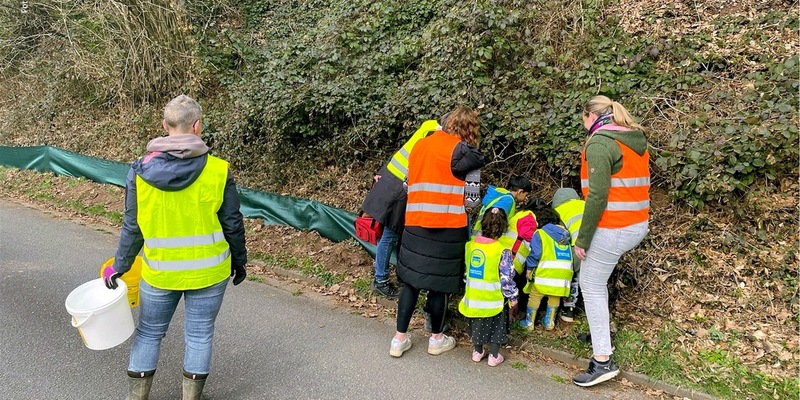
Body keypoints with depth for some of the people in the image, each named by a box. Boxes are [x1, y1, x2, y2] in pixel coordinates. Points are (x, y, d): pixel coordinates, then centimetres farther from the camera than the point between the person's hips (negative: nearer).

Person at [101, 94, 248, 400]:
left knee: (148, 334, 18)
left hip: (159, 272, 1)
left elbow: (132, 228, -5)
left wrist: (119, 266, 9)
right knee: (199, 335, 13)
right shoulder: (218, 170, -14)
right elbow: (233, 224, -7)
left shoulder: (141, 171, -11)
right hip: (208, 272, -1)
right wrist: (239, 260, 9)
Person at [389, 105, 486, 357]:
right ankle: (436, 339, 23)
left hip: (415, 224, 6)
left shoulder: (420, 145, 12)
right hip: (446, 228, -5)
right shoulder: (460, 149, -8)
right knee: (439, 283, 8)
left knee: (411, 281, 12)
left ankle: (400, 339, 16)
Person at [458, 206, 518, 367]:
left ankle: (477, 352, 34)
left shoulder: (471, 244, -5)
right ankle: (494, 356, 22)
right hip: (494, 299, -4)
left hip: (473, 295, 4)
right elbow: (507, 278, -15)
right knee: (496, 326, 15)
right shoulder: (502, 251, -19)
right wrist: (513, 297, -2)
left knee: (477, 324, 22)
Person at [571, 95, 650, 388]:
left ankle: (603, 361, 2)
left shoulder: (600, 142, -13)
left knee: (592, 287, 1)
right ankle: (601, 330, 33)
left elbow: (598, 196, -20)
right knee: (592, 279, 25)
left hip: (613, 228, -9)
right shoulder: (636, 140, 13)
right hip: (637, 225, 9)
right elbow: (633, 185, 14)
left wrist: (582, 238, -14)